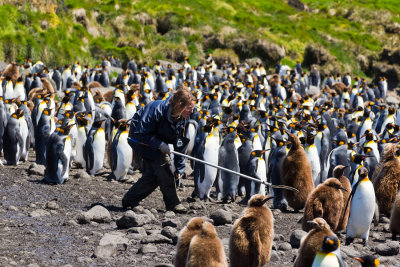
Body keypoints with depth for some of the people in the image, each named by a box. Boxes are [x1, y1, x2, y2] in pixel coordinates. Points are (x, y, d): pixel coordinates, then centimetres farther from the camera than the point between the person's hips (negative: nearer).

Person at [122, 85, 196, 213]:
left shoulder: (183, 118, -10)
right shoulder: (158, 109, -34)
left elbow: (181, 143, -3)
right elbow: (140, 133, -31)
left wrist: (180, 168, -6)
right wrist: (159, 144, -35)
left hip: (156, 139, 8)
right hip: (139, 138, -8)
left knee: (152, 175, 2)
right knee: (163, 164, -21)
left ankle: (129, 200, 16)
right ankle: (173, 203, -14)